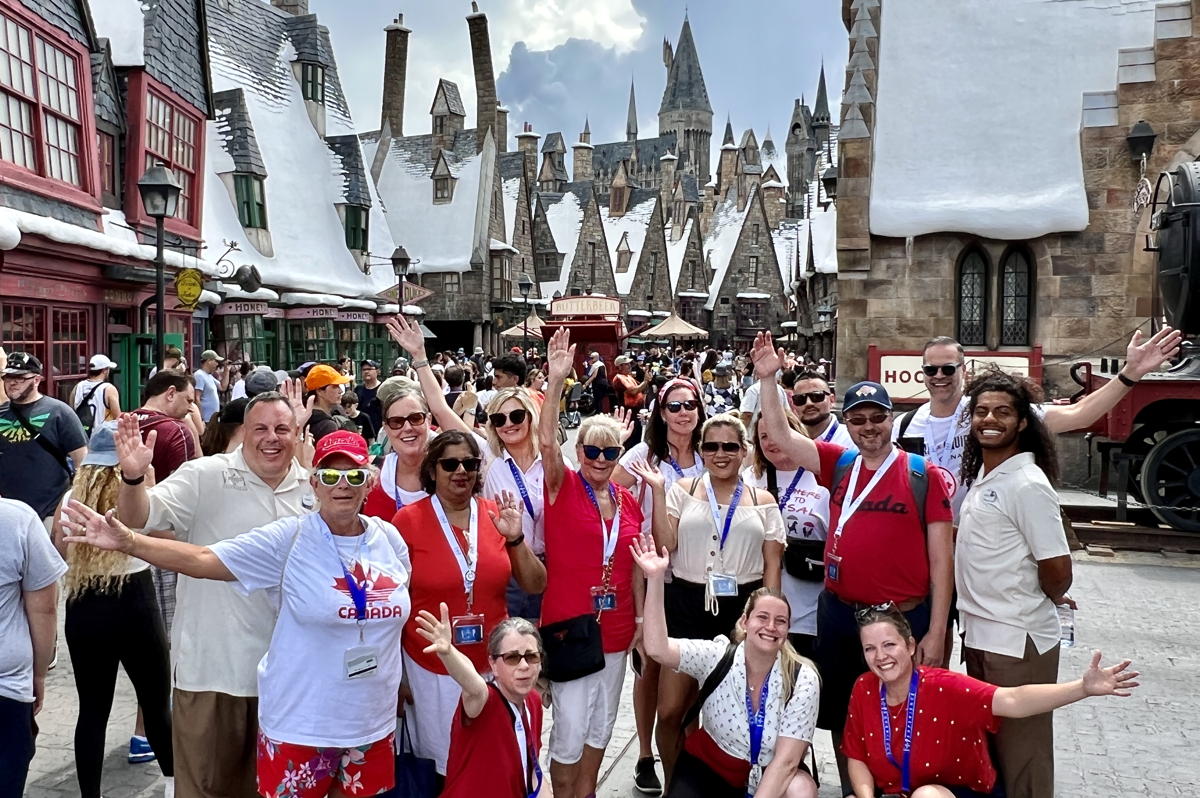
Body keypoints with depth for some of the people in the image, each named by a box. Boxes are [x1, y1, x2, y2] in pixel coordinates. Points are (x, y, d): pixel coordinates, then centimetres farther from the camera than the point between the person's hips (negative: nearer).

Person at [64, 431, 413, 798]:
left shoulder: (390, 538, -3)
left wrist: (399, 682, 14)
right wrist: (128, 541, -30)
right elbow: (203, 559, -19)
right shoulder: (288, 538, -14)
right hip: (301, 723, -4)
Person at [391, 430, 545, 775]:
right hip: (432, 669, -3)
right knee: (445, 766, 11)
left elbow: (535, 586, 3)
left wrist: (515, 538, -13)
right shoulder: (407, 520, -9)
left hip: (493, 665, 3)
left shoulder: (496, 515, -1)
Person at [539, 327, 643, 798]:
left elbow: (633, 566, 12)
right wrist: (556, 382, -35)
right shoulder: (562, 487, -8)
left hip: (616, 627, 5)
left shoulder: (628, 501, 5)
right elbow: (546, 441, -26)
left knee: (601, 726, 17)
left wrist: (642, 617, 9)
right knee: (570, 730, 0)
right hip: (569, 623, -5)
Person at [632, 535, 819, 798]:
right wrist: (655, 578, -36)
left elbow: (786, 760, -18)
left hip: (774, 776, 0)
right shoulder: (716, 656, -15)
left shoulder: (802, 679, -17)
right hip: (711, 768, 1)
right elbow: (656, 648, -30)